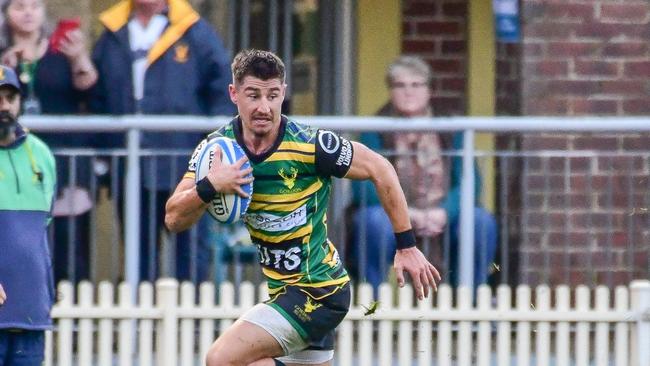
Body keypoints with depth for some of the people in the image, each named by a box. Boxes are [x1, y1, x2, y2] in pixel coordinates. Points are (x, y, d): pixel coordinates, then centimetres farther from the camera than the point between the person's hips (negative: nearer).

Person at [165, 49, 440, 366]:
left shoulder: (311, 145, -20)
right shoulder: (217, 148, -6)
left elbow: (380, 170, -8)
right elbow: (174, 219, -9)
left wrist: (407, 246, -5)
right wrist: (208, 187, -30)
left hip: (318, 291, -7)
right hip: (282, 290, 7)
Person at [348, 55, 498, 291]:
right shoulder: (377, 132, -3)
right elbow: (364, 186, -15)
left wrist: (444, 212, -25)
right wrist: (408, 214, -28)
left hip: (441, 217, 2)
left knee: (481, 220, -23)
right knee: (375, 219, -35)